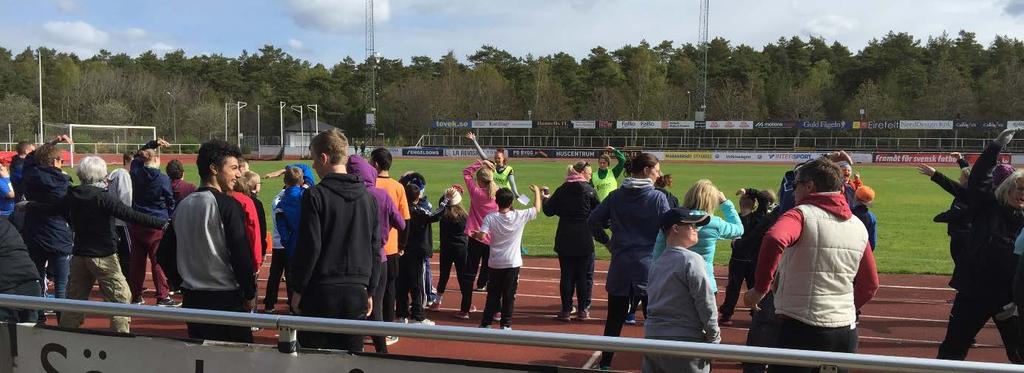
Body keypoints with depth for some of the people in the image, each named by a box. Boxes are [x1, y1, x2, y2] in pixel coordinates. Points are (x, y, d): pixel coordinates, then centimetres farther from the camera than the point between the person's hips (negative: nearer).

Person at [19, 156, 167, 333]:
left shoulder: (72, 196, 3)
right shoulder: (103, 197, -16)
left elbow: (51, 208, 20)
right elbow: (131, 215, -24)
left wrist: (27, 205, 40)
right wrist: (162, 223, -28)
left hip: (79, 256, 7)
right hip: (103, 257, -7)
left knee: (74, 298, 18)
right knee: (120, 297, -1)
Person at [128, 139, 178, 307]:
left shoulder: (136, 173, 0)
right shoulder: (163, 179, -11)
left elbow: (137, 156, 23)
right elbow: (170, 203, 1)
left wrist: (153, 143, 23)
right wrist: (169, 220, 16)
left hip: (136, 222, 5)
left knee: (137, 259, 12)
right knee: (158, 261, 0)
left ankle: (136, 296, 19)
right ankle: (163, 297, 2)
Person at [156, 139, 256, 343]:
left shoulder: (182, 206, 8)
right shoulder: (228, 205, -14)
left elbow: (164, 255, 12)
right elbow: (241, 255, -17)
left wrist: (182, 284, 19)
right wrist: (250, 294, -7)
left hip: (191, 298, 7)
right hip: (226, 299, -7)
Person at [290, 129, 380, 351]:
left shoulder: (315, 196, -10)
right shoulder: (367, 197, 6)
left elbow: (309, 247, -12)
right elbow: (375, 249, 10)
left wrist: (298, 289, -2)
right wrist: (369, 291, 17)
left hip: (320, 292, -4)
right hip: (357, 292, 5)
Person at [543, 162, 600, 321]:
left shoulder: (562, 190, 1)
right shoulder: (590, 191, -6)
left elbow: (549, 211, 3)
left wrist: (545, 199, 21)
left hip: (564, 239, 2)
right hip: (584, 241, -2)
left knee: (566, 275, 7)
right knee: (585, 275, 8)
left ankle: (566, 311, 8)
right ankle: (583, 310, 11)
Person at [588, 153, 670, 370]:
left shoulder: (616, 196, 2)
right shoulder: (658, 198, -8)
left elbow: (593, 221, 1)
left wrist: (606, 242, 12)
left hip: (620, 266, 3)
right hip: (649, 266, -3)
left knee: (615, 319, 11)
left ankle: (605, 363, 18)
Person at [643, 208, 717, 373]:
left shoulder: (656, 263, 11)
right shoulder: (691, 260, -11)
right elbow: (706, 304, -12)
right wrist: (714, 339, -5)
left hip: (652, 336, 7)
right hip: (684, 341, -7)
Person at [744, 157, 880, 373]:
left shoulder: (802, 214, -10)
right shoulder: (859, 227, 11)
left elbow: (774, 240, -32)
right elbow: (870, 285, 17)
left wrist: (760, 288, -23)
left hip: (802, 331, -7)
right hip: (847, 331, 7)